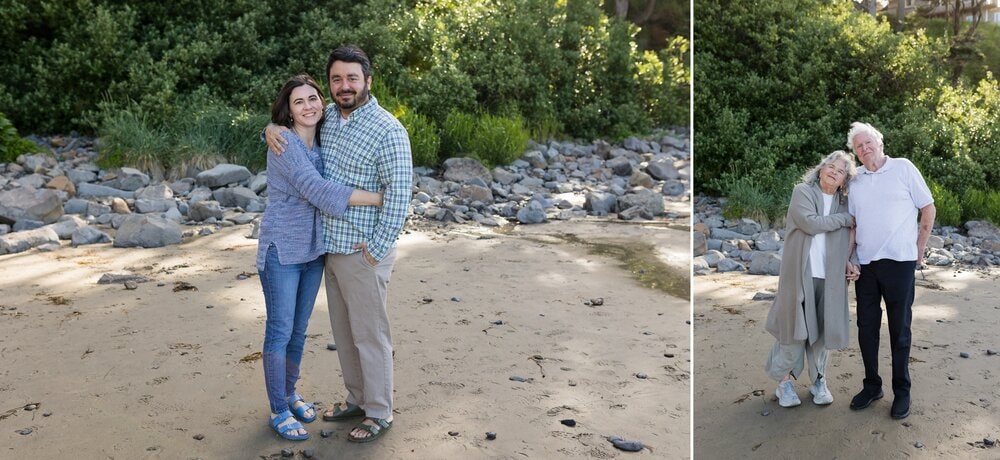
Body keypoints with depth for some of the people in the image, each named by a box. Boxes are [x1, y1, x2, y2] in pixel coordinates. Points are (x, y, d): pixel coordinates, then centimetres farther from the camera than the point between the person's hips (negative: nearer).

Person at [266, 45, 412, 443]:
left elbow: (399, 195, -19)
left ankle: (379, 413, 18)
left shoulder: (387, 130, -17)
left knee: (369, 334, 4)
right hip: (332, 247, 8)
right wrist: (272, 129, -1)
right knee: (343, 330, 18)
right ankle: (357, 399, 34)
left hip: (363, 253, -8)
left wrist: (375, 251, -18)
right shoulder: (327, 116, 5)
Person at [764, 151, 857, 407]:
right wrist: (845, 219, -6)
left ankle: (819, 380, 21)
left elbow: (849, 239, 14)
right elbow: (810, 223, -15)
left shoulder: (844, 204, 13)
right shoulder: (803, 191, -1)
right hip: (800, 274, -4)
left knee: (823, 329, 7)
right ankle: (784, 380, 12)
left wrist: (850, 264, -3)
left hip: (830, 278, 4)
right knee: (795, 328, -1)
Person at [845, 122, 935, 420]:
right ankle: (872, 386, 22)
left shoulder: (903, 168, -1)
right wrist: (849, 260, 0)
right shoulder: (855, 180, 8)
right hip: (865, 264, 4)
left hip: (899, 261, -4)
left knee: (899, 329, 4)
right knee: (866, 327, 9)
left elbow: (929, 209, 2)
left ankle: (902, 392, 16)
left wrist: (918, 249, 2)